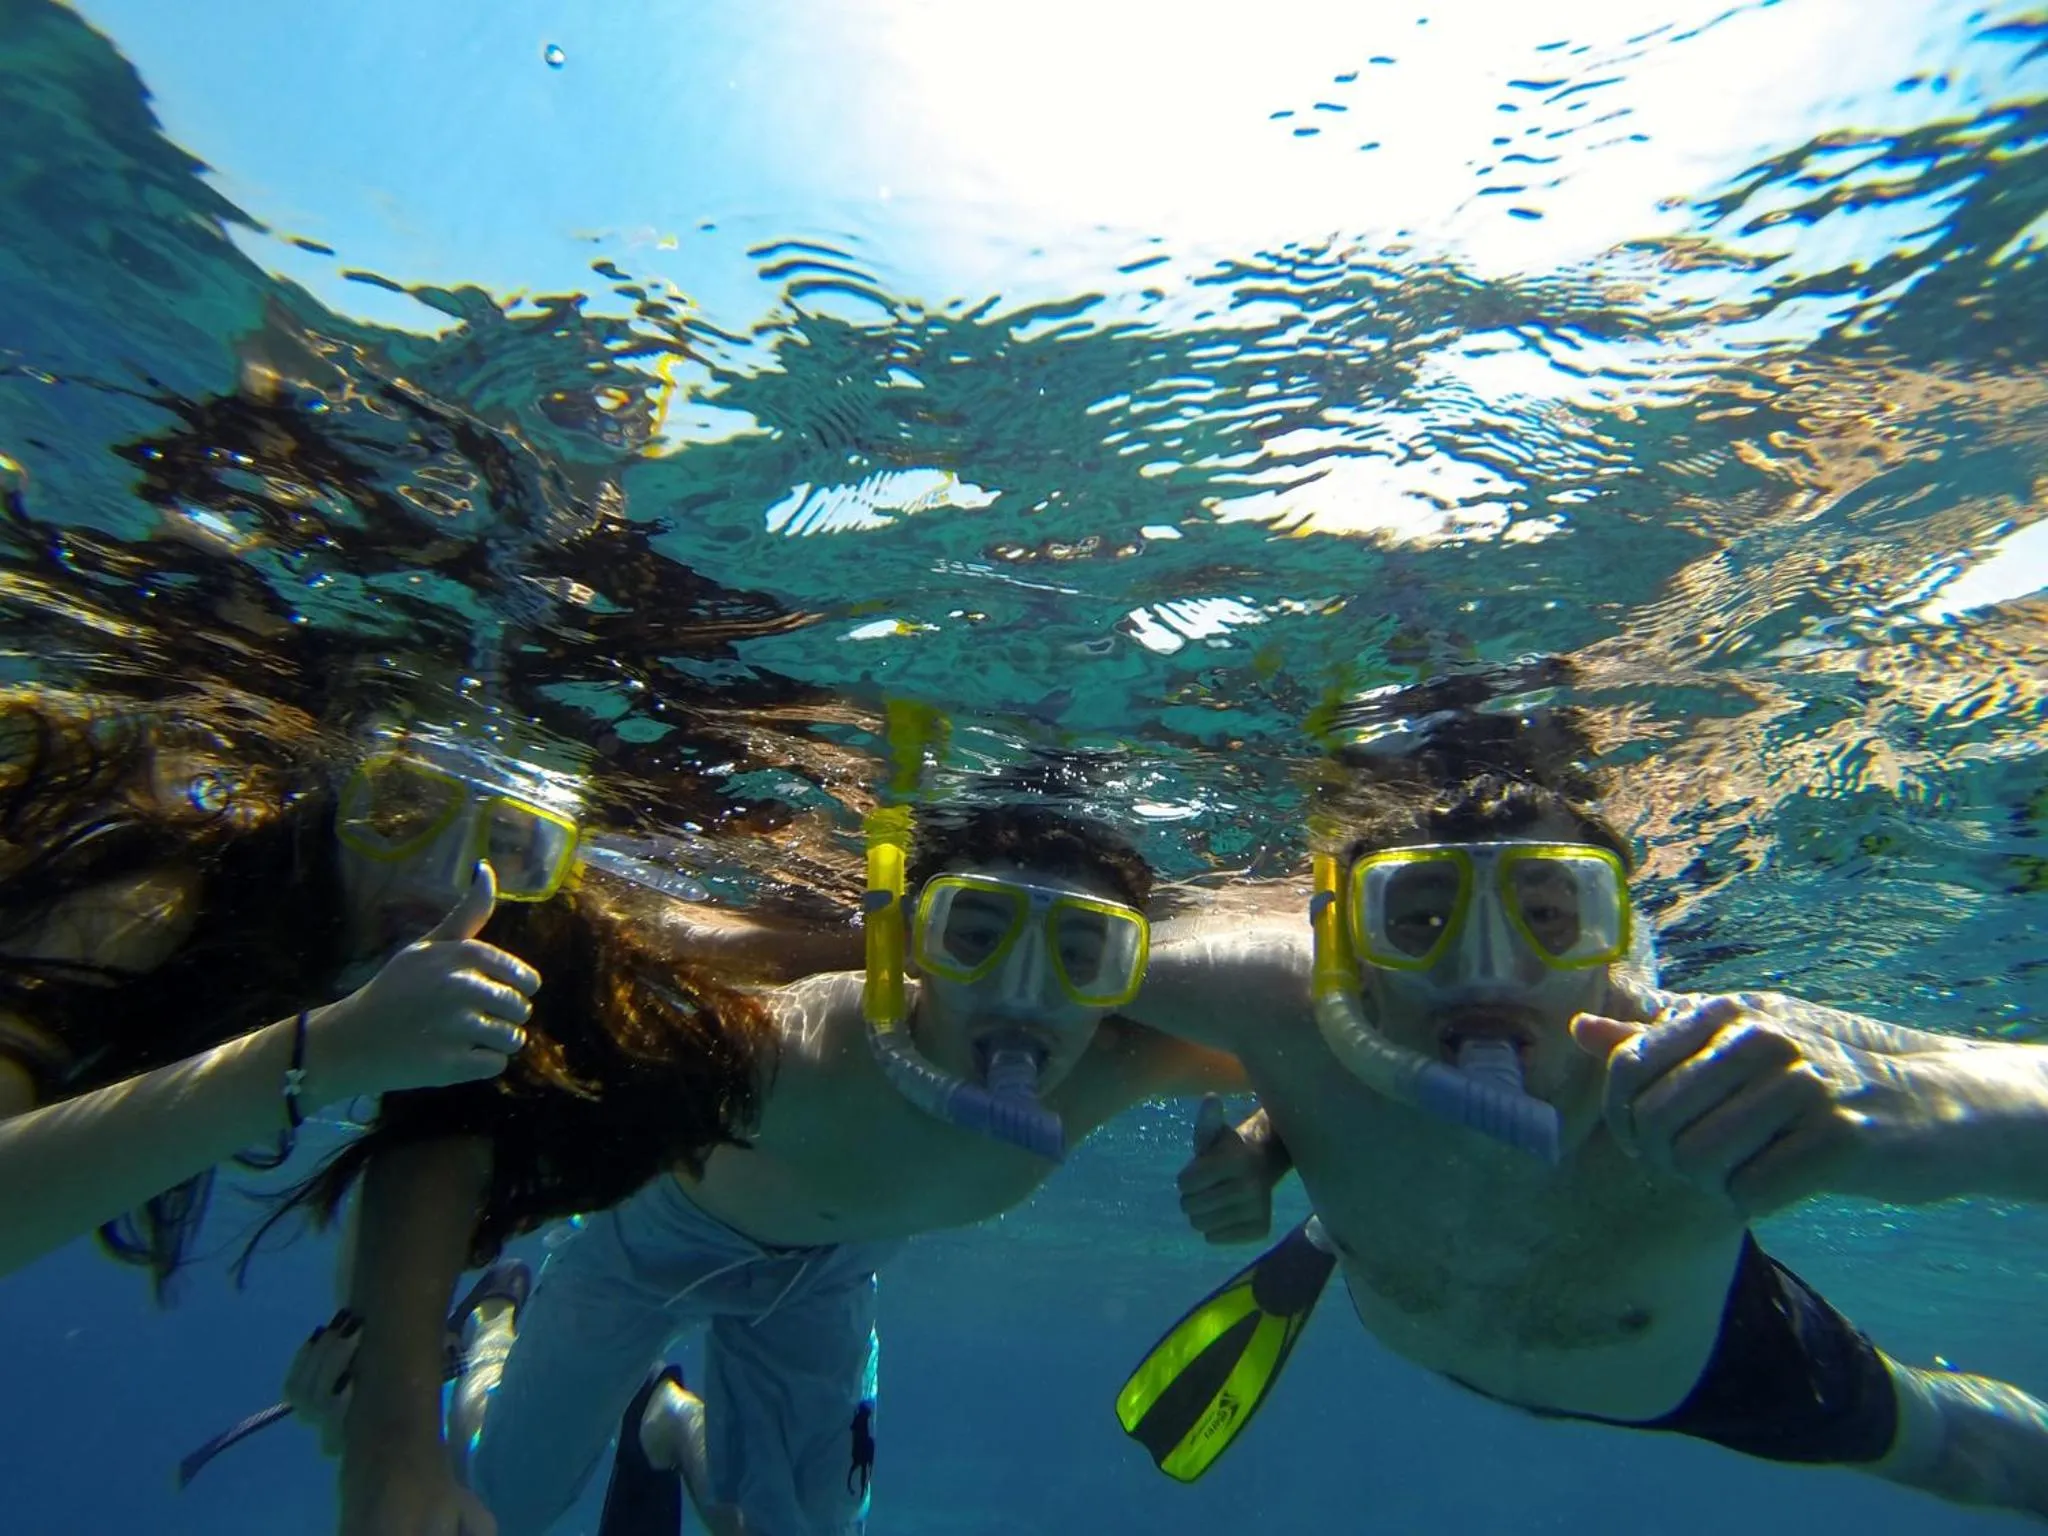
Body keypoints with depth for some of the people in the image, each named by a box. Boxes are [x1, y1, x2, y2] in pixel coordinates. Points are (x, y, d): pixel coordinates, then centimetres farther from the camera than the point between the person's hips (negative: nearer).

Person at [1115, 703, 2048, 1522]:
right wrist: (1269, 1139, -35)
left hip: (1685, 1365, 1)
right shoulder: (1298, 1010, -40)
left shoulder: (1723, 1065, -45)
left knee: (1954, 1452, 27)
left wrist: (1882, 1101, -66)